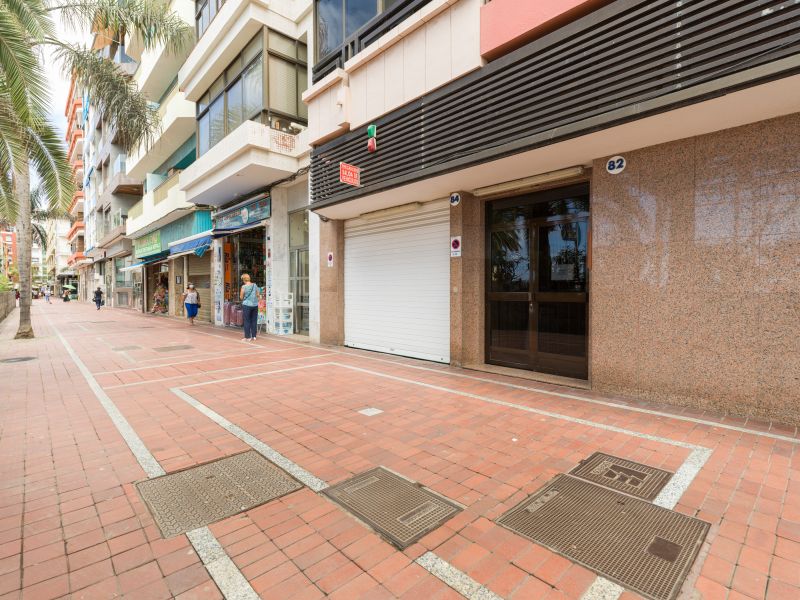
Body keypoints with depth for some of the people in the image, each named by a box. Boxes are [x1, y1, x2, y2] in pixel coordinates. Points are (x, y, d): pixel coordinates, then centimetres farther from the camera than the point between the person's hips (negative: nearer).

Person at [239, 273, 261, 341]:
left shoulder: (244, 287, -9)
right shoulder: (255, 285, 3)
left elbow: (241, 297, -4)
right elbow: (258, 296, 7)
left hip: (247, 305, -4)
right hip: (255, 305, 4)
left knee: (247, 321, 3)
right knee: (254, 321, 8)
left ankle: (247, 337, 6)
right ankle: (253, 336, 12)